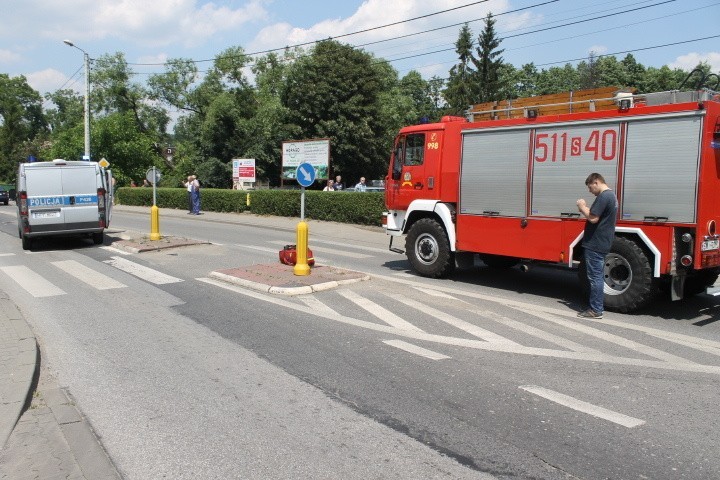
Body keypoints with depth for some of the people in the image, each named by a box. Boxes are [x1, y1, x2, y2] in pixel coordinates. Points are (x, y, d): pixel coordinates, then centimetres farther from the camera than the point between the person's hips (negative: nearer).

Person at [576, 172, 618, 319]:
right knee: (598, 276, 16)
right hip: (602, 243, 11)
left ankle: (596, 310, 1)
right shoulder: (611, 195, 16)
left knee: (595, 277, -5)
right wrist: (586, 209, 7)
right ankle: (595, 306, 24)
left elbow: (593, 218, -23)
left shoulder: (603, 197, -18)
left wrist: (582, 206, -9)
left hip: (595, 244, -11)